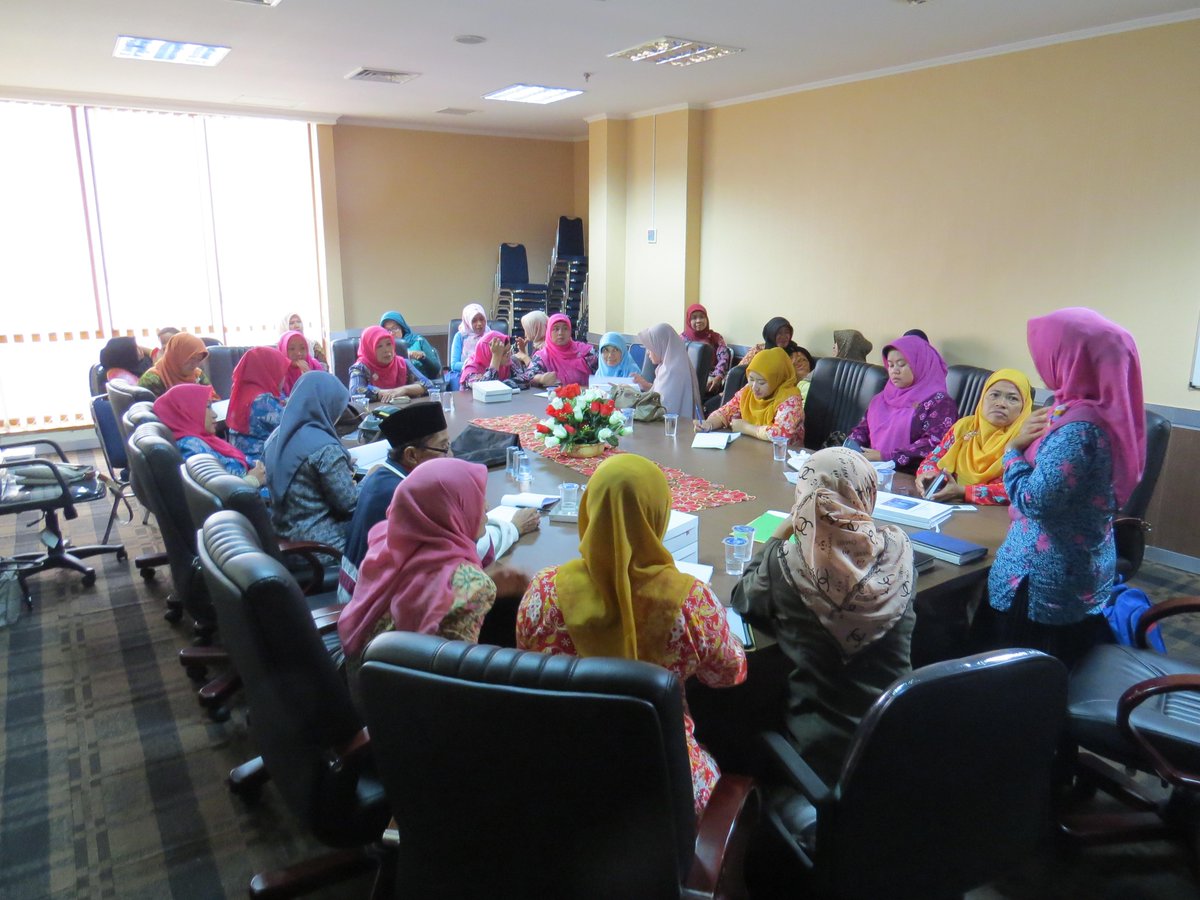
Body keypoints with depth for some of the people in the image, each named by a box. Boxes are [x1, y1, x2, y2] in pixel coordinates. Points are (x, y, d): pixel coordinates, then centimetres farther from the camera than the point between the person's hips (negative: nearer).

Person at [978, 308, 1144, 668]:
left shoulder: (1078, 428, -25)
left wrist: (1014, 447, -10)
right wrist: (1029, 443, -2)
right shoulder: (1101, 413, 5)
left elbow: (1033, 500, -24)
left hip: (1047, 581, -9)